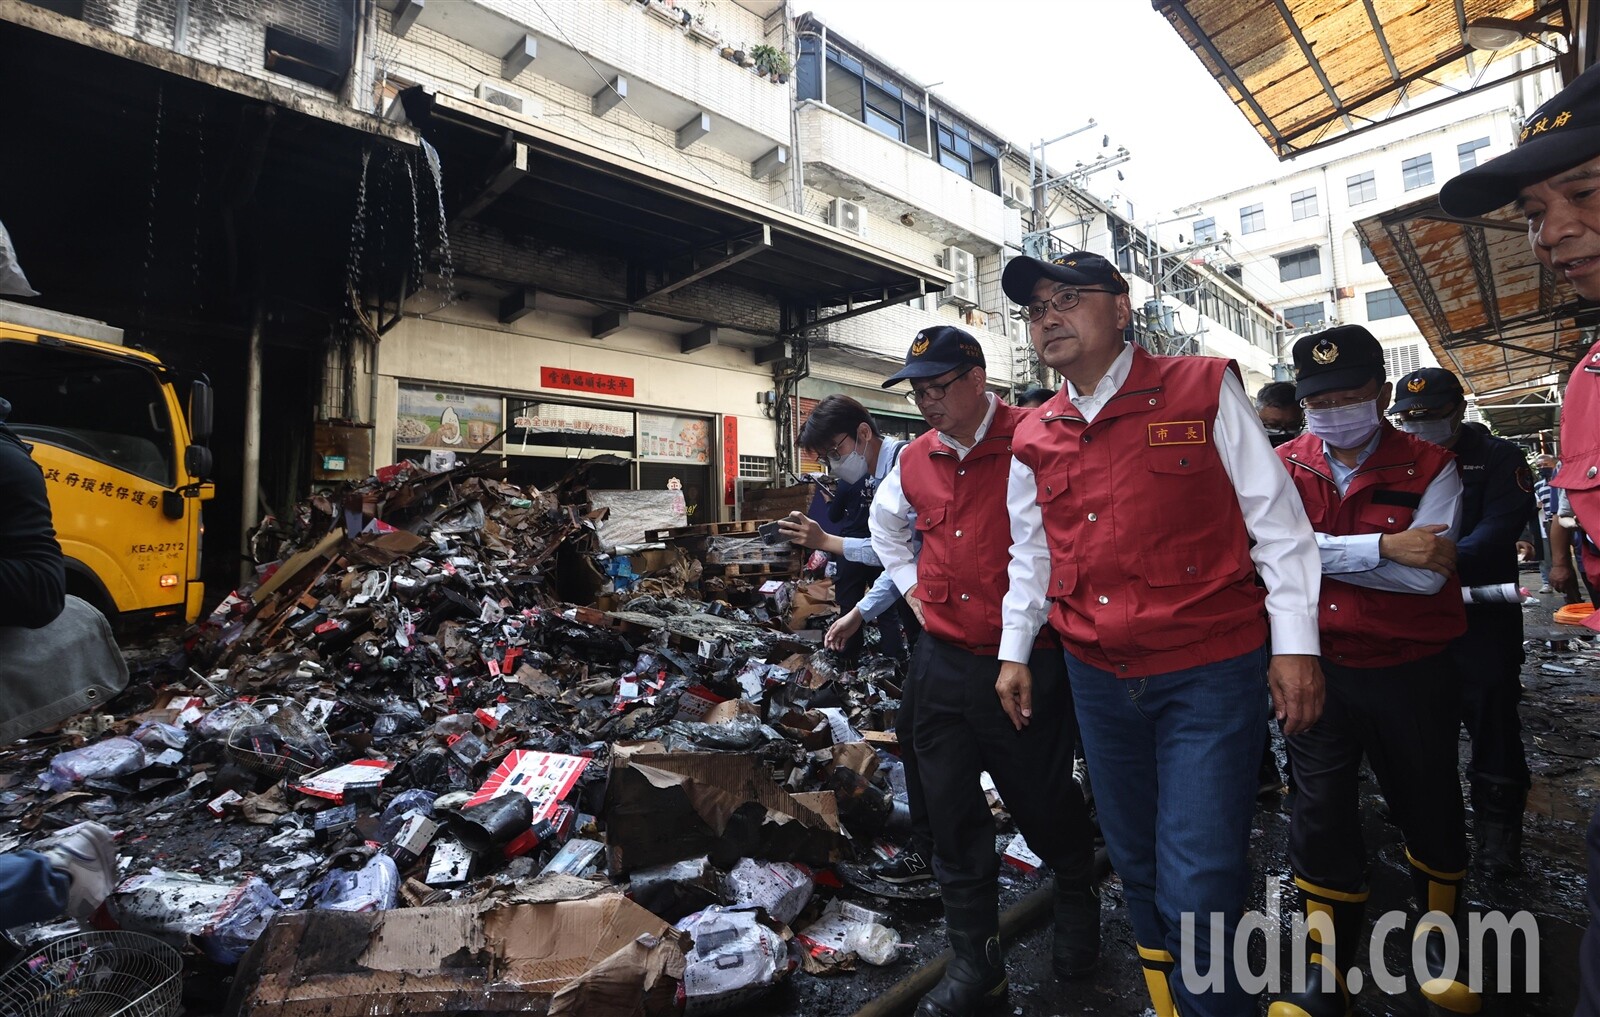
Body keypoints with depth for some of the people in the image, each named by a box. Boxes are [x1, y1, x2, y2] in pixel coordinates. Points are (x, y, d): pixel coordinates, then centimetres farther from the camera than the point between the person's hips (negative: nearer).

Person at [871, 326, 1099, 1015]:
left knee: (1042, 802, 13)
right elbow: (885, 519, 25)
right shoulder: (916, 459, 6)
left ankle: (1077, 895, 48)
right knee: (951, 814, 12)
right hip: (941, 663, 5)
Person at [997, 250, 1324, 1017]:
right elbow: (1030, 554, 14)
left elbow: (1276, 521, -5)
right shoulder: (1034, 439, 6)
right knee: (1136, 863, 20)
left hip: (1210, 672, -4)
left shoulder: (1204, 390, -5)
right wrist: (1014, 650, 13)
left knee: (1199, 889, -5)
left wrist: (1295, 642, -9)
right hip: (1098, 678, 5)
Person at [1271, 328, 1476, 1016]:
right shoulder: (1284, 466, -1)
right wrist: (1382, 547, -22)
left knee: (1428, 808, 18)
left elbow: (1425, 574, -19)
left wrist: (1319, 551, -19)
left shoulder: (1430, 468, -5)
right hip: (1317, 670, 1)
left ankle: (1440, 935, 46)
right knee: (1320, 817, 7)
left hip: (1412, 674, 0)